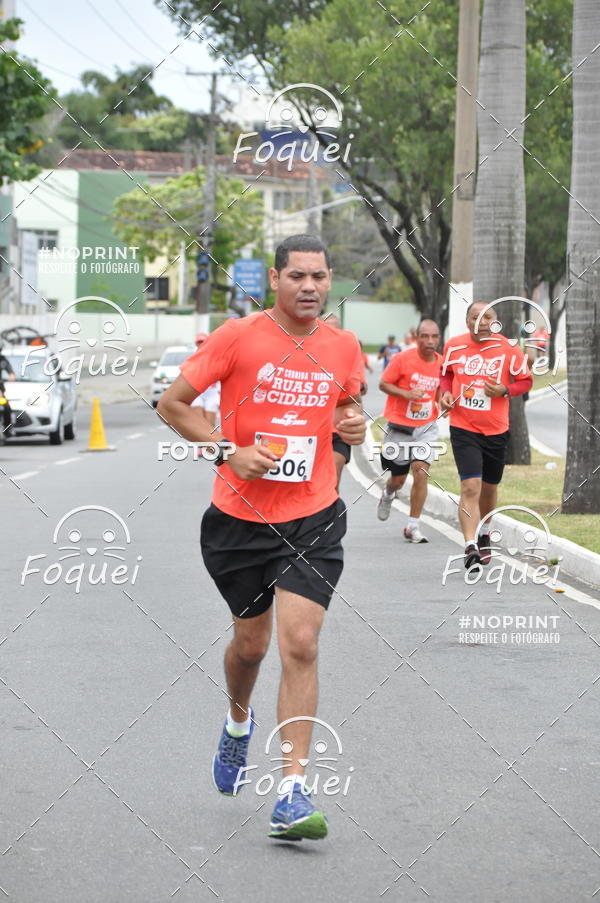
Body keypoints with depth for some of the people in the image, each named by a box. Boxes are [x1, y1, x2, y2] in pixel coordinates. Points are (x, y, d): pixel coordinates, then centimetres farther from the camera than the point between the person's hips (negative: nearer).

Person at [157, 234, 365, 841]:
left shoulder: (343, 348, 3)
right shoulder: (237, 338, -8)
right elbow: (172, 404, -2)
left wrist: (353, 427, -2)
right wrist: (229, 452, -13)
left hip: (313, 520, 1)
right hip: (240, 517, -1)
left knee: (300, 644, -13)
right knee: (250, 642, 14)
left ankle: (293, 793, -11)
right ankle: (238, 722, 49)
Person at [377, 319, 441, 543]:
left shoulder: (441, 363, 0)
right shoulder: (403, 359, -12)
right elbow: (383, 384, -6)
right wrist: (407, 394, -20)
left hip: (426, 427, 2)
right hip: (399, 425, -2)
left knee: (421, 471, -16)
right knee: (398, 479, 9)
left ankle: (413, 526, -6)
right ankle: (388, 494, 48)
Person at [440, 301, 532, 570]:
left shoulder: (508, 349, -6)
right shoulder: (453, 346, -1)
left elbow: (525, 380, 3)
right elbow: (446, 373, 18)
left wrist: (504, 391, -16)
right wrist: (445, 392, -3)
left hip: (496, 430, 1)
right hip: (463, 429, -1)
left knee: (489, 487, 17)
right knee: (470, 487, -16)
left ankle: (484, 534, 43)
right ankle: (470, 547, -19)